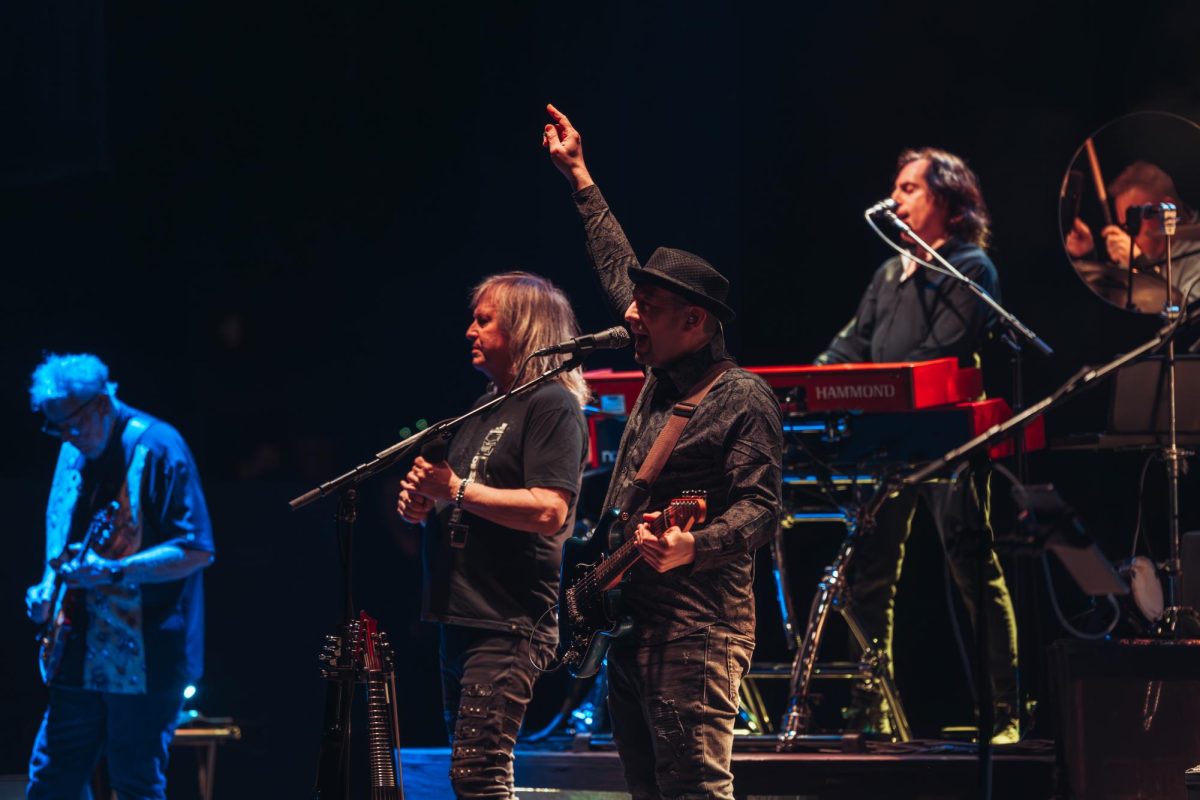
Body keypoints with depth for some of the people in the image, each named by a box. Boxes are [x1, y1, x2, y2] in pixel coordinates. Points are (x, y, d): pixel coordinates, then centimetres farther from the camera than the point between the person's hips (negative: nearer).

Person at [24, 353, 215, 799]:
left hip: (144, 658, -8)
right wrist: (48, 588, 7)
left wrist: (111, 572, -25)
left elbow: (197, 551, -16)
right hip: (80, 660, 8)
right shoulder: (75, 454, 13)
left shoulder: (155, 448, -11)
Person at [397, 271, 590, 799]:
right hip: (462, 616, 10)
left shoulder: (551, 406, -9)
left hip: (508, 623, -10)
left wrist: (457, 490, -18)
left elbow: (549, 511, -21)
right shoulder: (485, 408, 20)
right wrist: (421, 502, 6)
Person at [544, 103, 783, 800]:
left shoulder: (743, 398, -8)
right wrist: (580, 177, 33)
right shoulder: (662, 376, 15)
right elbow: (620, 267, 27)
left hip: (694, 633, -9)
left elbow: (760, 507, -15)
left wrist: (692, 546, -33)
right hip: (630, 621, 9)